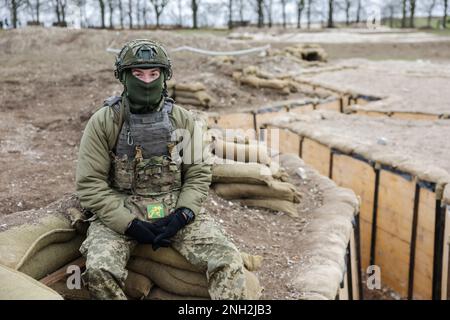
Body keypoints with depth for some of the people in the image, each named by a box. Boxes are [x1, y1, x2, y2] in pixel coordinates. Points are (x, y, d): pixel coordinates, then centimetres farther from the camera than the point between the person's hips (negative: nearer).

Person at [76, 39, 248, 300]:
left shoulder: (183, 120, 5)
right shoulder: (103, 122, -3)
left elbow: (199, 173, 5)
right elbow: (90, 184, -6)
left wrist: (182, 215, -12)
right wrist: (130, 224, -16)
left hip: (175, 211, 2)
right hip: (120, 212, -1)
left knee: (229, 261, -19)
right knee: (99, 269, -29)